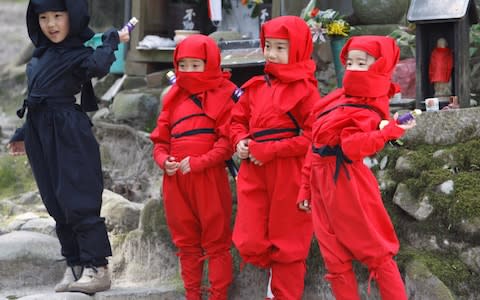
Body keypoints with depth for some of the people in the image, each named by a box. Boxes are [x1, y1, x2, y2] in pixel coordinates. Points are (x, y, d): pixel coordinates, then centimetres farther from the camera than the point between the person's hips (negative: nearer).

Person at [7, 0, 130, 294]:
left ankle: (97, 268, -7)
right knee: (57, 204, 10)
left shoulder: (79, 52, -8)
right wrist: (23, 134, 26)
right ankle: (75, 266, 16)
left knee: (78, 202, -10)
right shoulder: (42, 54, 16)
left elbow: (98, 66, -32)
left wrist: (112, 39, -20)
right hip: (40, 134, 8)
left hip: (69, 135, -8)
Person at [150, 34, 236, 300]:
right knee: (186, 243, 13)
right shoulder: (174, 98, 13)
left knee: (216, 242, 1)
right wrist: (164, 160, -7)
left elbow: (227, 141, -11)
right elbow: (160, 139, 14)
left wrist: (198, 163, -19)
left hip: (209, 178, -6)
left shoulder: (222, 96, -3)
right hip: (175, 179, 6)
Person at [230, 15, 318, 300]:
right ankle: (278, 269, 30)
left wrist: (270, 150, -18)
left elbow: (313, 137, -16)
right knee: (249, 244, 2)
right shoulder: (255, 87, 9)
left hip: (289, 175, -5)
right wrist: (240, 142, -2)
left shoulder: (305, 89, -9)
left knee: (287, 244, 5)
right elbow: (238, 120, 20)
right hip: (254, 173, 5)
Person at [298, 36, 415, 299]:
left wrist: (389, 132, -35)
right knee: (335, 261, 9)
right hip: (322, 186, 8)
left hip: (346, 186, -8)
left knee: (375, 253, -1)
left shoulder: (368, 110, -10)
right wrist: (306, 187, 14)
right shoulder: (336, 100, 12)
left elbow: (352, 146, -27)